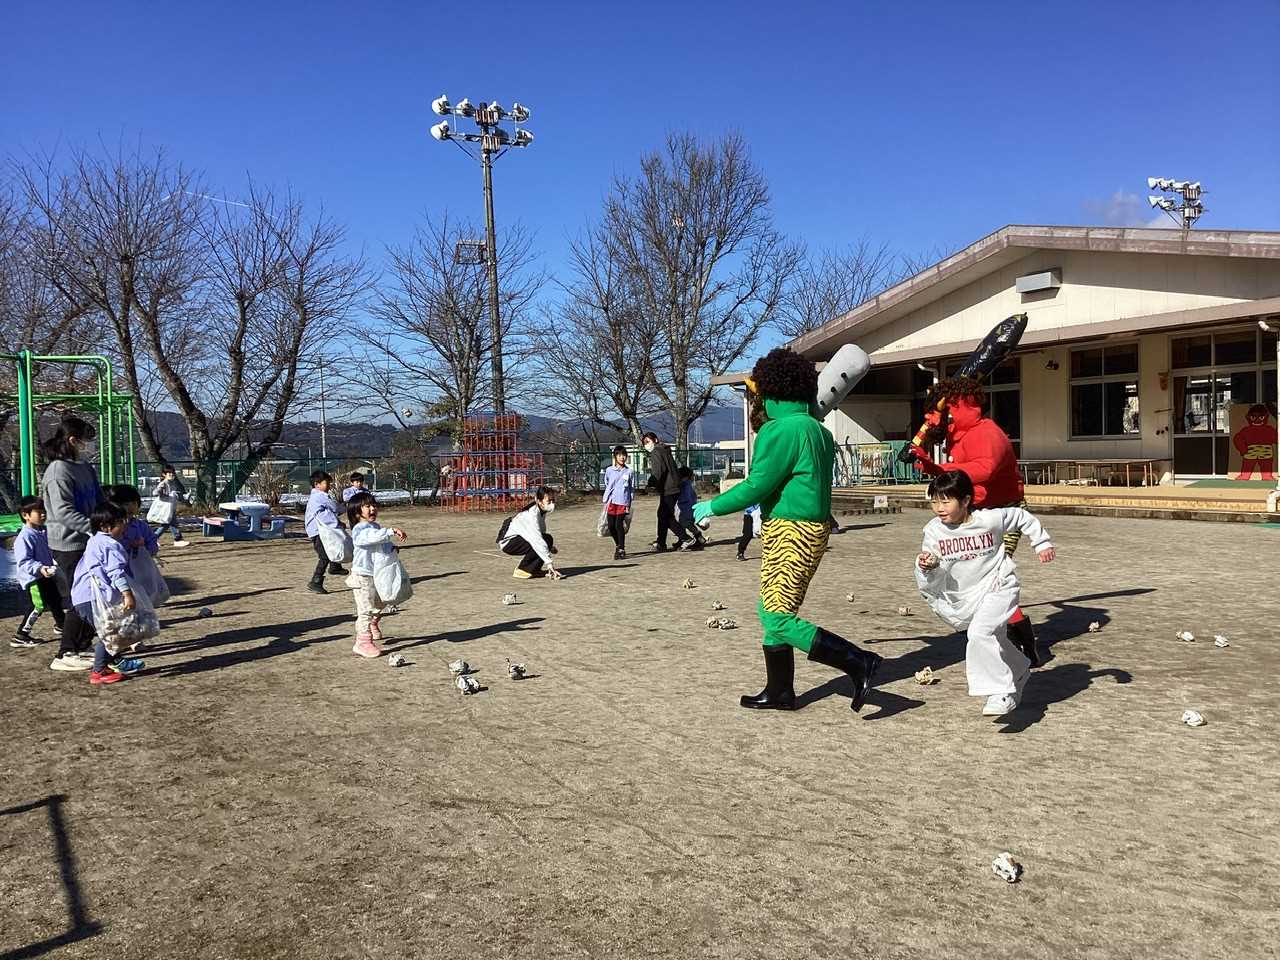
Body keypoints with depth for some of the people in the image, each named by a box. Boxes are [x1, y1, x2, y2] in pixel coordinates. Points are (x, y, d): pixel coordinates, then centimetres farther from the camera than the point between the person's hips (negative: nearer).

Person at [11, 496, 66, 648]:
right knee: (37, 607, -10)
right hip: (32, 579, -9)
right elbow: (24, 561, -27)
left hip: (46, 577, 9)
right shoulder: (25, 537, -23)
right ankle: (20, 637, 0)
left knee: (56, 601, 22)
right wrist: (40, 568, -37)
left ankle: (60, 626, 44)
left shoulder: (44, 532, 5)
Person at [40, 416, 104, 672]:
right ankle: (65, 655, 6)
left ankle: (84, 645, 27)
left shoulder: (85, 468, 11)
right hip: (69, 545, -9)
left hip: (89, 544, 9)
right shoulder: (59, 471, -16)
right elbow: (64, 512, -24)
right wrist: (96, 528, -29)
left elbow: (99, 502, 17)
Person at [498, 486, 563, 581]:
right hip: (508, 542, -9)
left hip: (519, 538, 9)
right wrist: (549, 563, -41)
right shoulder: (532, 514, -29)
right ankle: (522, 570, -13)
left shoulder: (542, 511, -2)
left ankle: (534, 569, 6)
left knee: (547, 539, -4)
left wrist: (550, 546, -4)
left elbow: (541, 533, 13)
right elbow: (537, 540, -38)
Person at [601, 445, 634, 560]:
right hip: (611, 502, 2)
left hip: (623, 502, -2)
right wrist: (605, 501, 12)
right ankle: (618, 545, 27)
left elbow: (632, 489, 7)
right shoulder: (609, 470, 6)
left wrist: (629, 504, 2)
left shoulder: (630, 472, 3)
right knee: (611, 526, 3)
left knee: (619, 525, -9)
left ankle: (621, 550, 0)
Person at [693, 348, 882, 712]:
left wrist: (712, 507, -6)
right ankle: (779, 692, 23)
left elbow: (757, 485, -17)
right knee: (772, 611, 16)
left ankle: (858, 662, -10)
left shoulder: (780, 430, -15)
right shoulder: (817, 429, 14)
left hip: (789, 531, -10)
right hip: (813, 528, 10)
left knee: (779, 619, -8)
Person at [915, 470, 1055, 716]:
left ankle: (1000, 694, -18)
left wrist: (1041, 542, 9)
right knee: (995, 641, 22)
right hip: (965, 598, 5)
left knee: (980, 634, -27)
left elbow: (1021, 517, 3)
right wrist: (926, 566, -29)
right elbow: (931, 576, -7)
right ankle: (1020, 671, 50)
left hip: (997, 587, -5)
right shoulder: (933, 530, -8)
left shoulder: (989, 519, -16)